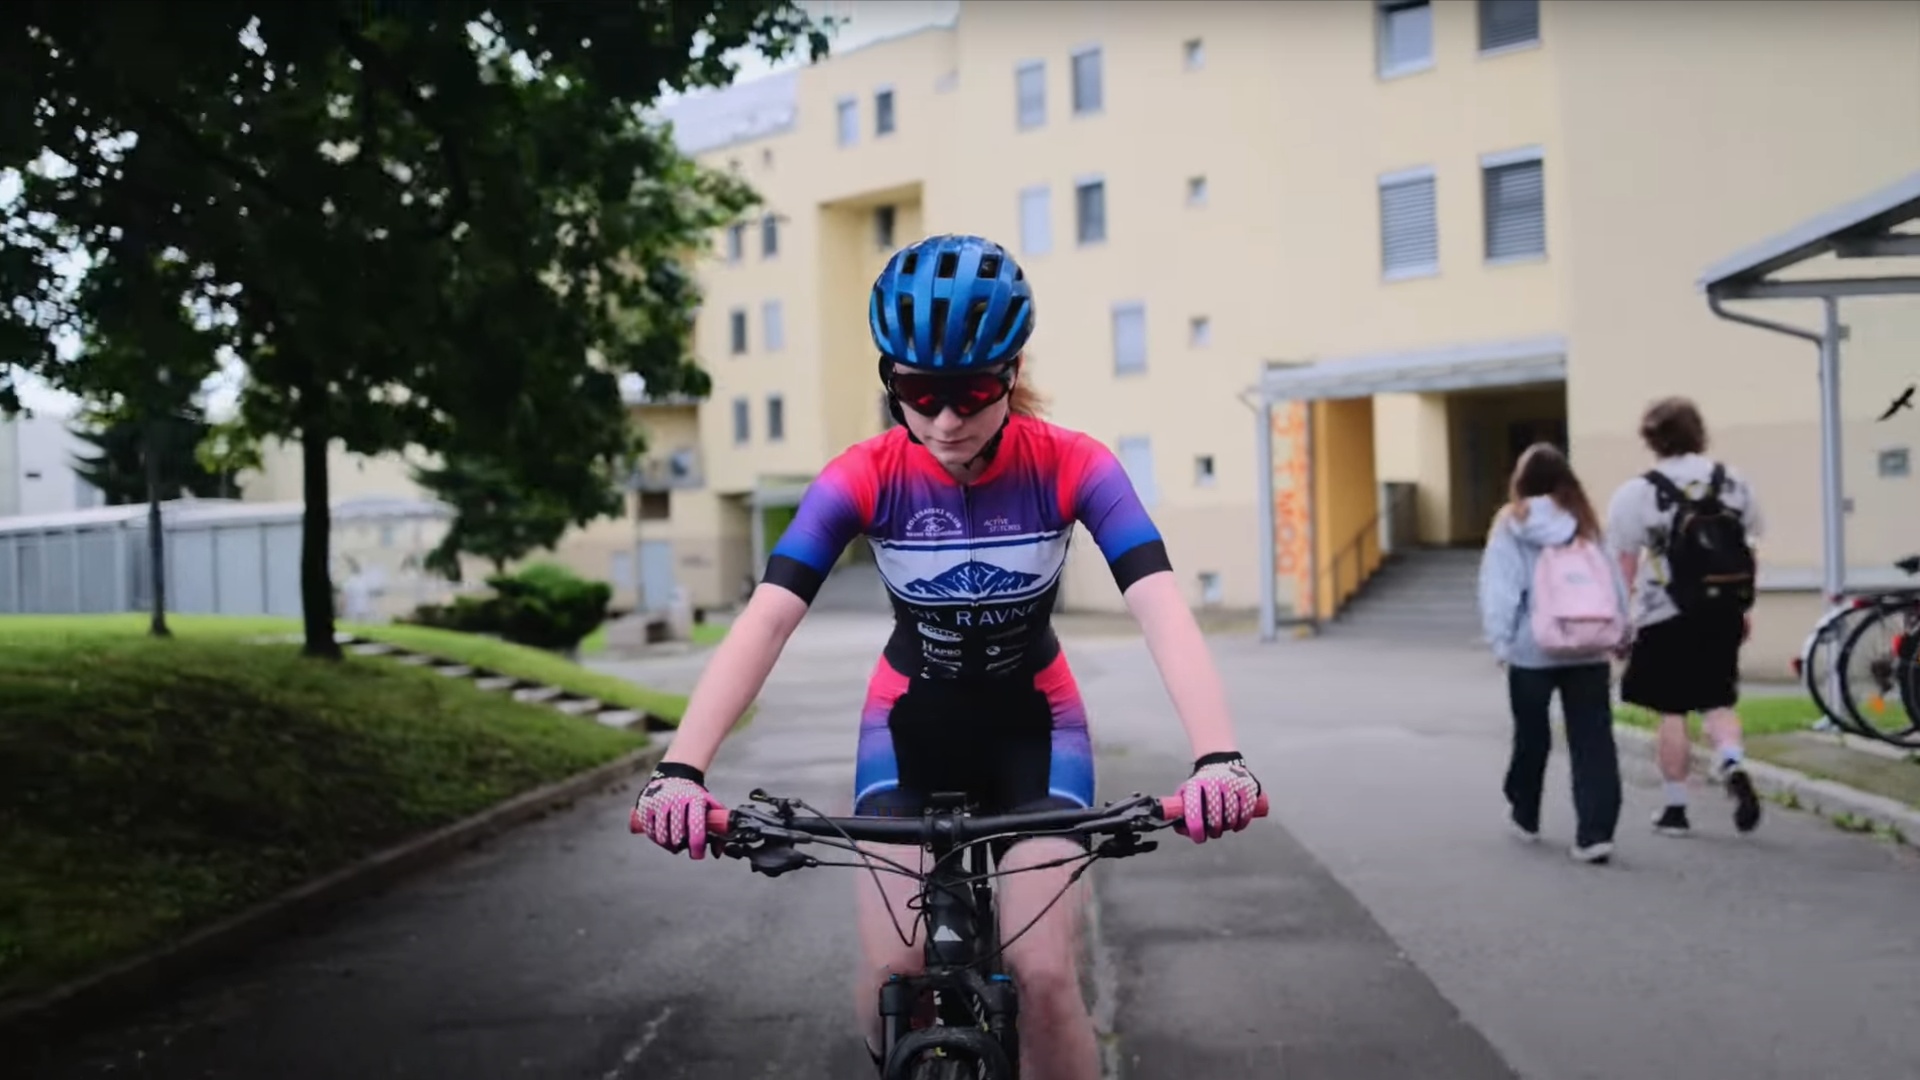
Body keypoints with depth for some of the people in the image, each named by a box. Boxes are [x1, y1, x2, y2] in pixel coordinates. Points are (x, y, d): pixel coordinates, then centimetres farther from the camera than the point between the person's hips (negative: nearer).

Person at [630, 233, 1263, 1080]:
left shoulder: (1071, 466, -23)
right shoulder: (864, 477, -22)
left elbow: (1162, 610, -33)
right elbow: (765, 621, -30)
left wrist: (1217, 757, -50)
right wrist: (681, 767, -45)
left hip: (1033, 722, 0)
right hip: (911, 720, 1)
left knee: (1044, 975, -14)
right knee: (891, 973, -11)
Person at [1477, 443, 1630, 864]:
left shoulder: (1511, 522, -4)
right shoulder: (1585, 521, 4)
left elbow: (1498, 588, -9)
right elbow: (1615, 581, 6)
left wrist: (1500, 641, -5)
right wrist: (1617, 634, 14)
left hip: (1532, 650, -1)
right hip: (1590, 648, 1)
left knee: (1532, 736, 16)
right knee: (1593, 742, 1)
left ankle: (1525, 814, 35)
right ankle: (1595, 833, -7)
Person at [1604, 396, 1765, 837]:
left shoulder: (1636, 493, -8)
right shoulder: (1735, 483, 5)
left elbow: (1623, 566, -8)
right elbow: (1748, 550, 11)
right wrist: (1744, 607, 20)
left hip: (1665, 619, -3)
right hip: (1723, 614, 3)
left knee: (1671, 712, 7)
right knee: (1717, 703, 14)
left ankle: (1675, 809, 13)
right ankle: (1733, 764, -14)